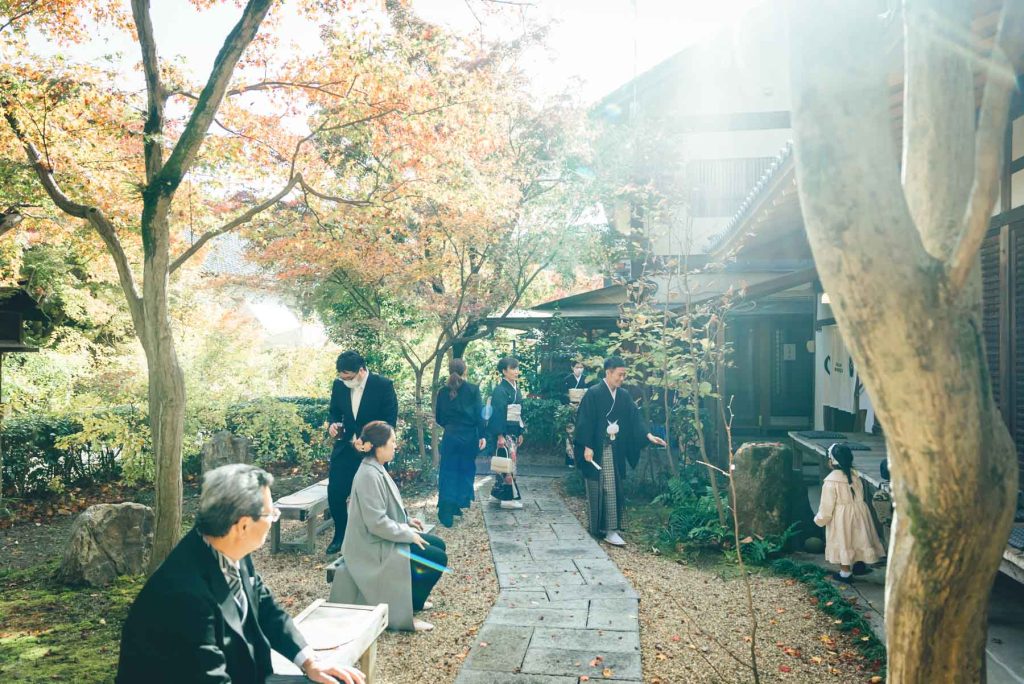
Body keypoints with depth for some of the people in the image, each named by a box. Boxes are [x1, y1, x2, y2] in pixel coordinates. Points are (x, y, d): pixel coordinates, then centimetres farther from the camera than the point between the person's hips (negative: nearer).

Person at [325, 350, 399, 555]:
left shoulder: (383, 385, -14)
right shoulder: (339, 384, -2)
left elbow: (390, 420, -12)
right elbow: (334, 411, 12)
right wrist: (332, 424, -10)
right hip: (345, 448, 4)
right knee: (335, 492, 2)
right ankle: (340, 535, 24)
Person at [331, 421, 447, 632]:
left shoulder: (376, 469, 5)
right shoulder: (369, 475, -26)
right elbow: (377, 522, -27)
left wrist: (407, 520, 9)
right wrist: (409, 534, -18)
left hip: (385, 537, 10)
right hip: (375, 546, -10)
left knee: (438, 544, 12)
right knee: (437, 559, -14)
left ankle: (413, 598, 25)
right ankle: (405, 612, -2)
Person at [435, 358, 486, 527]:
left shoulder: (443, 392, 1)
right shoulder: (473, 389, -6)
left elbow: (438, 417, 7)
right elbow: (479, 413, -9)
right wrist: (482, 435, -4)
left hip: (450, 436, 1)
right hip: (470, 436, -1)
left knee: (448, 473, 3)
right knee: (466, 470, 15)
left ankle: (447, 513, -3)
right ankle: (458, 504, 20)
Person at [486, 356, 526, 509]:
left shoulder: (516, 388, 13)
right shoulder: (500, 389, -12)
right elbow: (498, 413, -17)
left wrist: (520, 432, 17)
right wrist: (500, 435, -20)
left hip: (513, 431, 8)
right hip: (503, 431, -8)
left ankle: (499, 491, 20)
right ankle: (509, 497, -2)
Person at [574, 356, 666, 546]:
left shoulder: (624, 395, 7)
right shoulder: (593, 393, -11)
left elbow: (634, 418, 7)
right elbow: (585, 421, -12)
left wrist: (648, 435, -7)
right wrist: (587, 447, -15)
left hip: (615, 450, 5)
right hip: (597, 450, -5)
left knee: (613, 489, 6)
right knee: (596, 489, 1)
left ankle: (611, 529, 13)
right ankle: (597, 527, 10)